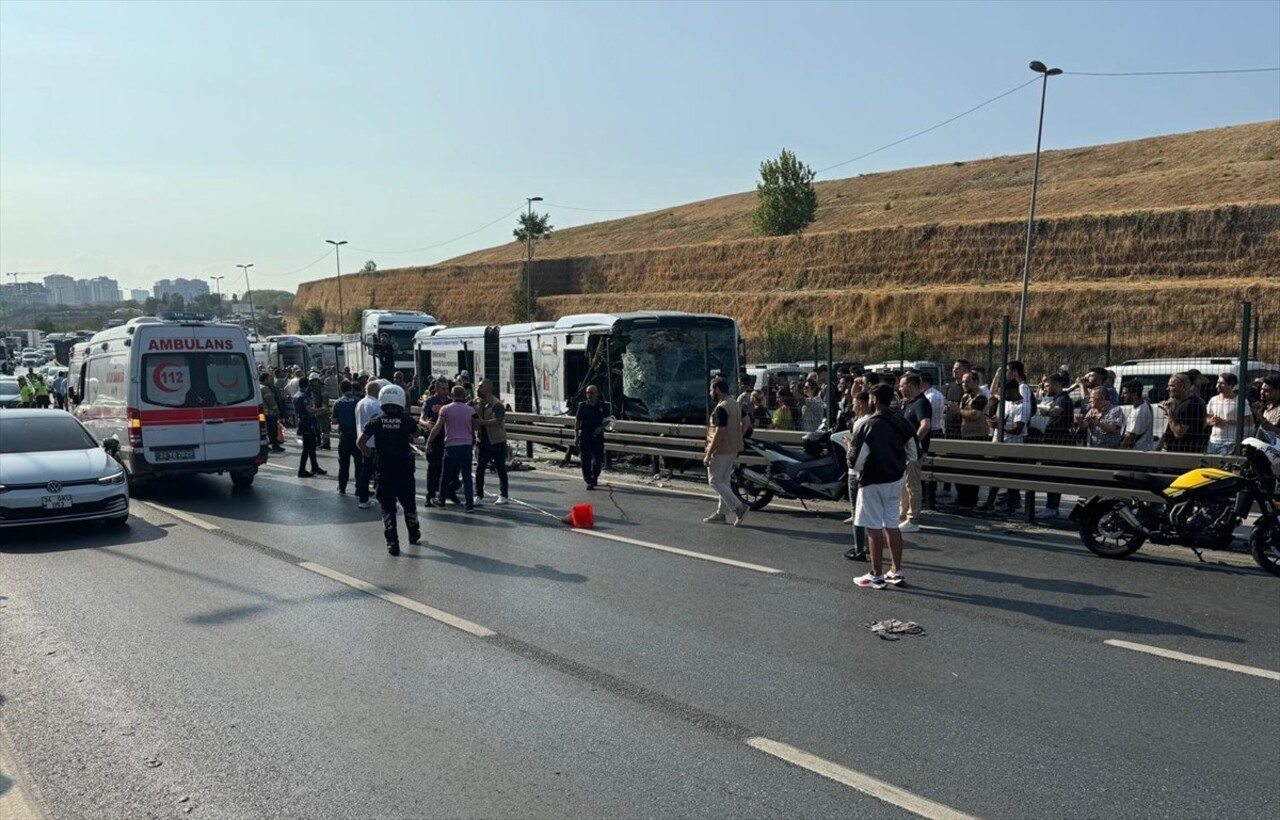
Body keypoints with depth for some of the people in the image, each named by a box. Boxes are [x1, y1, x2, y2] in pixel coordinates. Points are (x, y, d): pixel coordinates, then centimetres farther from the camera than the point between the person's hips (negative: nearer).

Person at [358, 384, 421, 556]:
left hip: (384, 470, 0)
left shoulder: (377, 421, -3)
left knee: (387, 506, 6)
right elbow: (412, 440, -3)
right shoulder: (407, 420, -5)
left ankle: (392, 542, -1)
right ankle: (414, 534, 35)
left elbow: (360, 442, -3)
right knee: (408, 503, 18)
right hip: (405, 469, 0)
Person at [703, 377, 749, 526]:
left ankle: (739, 507, -11)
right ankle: (721, 513, 19)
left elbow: (719, 432, -24)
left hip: (721, 450, -10)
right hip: (733, 449, 10)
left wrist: (708, 454, -21)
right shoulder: (735, 404, 11)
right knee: (724, 481, 15)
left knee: (715, 481, -3)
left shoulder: (721, 408, -20)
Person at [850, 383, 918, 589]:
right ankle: (896, 571, 22)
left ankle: (876, 576, 6)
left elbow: (859, 459, -17)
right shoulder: (902, 422, 1)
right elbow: (912, 454, 7)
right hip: (895, 480, 7)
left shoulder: (870, 426, -18)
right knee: (892, 525, 16)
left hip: (873, 482, -7)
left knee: (874, 528, 1)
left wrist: (856, 472, 3)